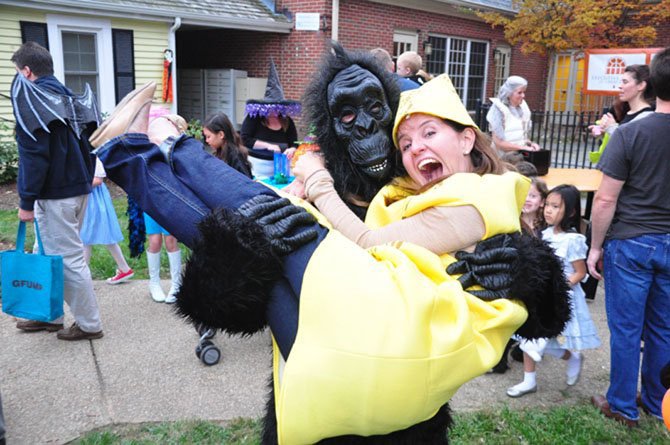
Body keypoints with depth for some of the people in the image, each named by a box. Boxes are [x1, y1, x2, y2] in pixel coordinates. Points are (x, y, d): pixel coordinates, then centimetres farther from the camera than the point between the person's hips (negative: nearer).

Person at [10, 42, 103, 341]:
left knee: (68, 259, -1)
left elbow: (34, 155, -17)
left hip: (54, 194, -9)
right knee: (49, 254, 19)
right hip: (78, 188, 9)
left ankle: (89, 325, 8)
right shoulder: (67, 98, 14)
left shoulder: (29, 99, -11)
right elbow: (86, 144, 16)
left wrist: (26, 201, -12)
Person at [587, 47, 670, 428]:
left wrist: (596, 246, -2)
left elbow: (605, 200, -12)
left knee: (626, 329, 8)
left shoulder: (630, 133, -13)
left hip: (630, 243, -4)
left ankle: (623, 407, 22)